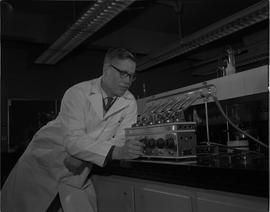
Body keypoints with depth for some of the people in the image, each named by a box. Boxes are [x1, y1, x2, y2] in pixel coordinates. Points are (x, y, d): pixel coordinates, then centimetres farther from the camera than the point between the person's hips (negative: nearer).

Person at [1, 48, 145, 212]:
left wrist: (82, 157, -25)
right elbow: (73, 141, -27)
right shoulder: (77, 93, -19)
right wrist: (115, 152, -40)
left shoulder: (130, 103, -8)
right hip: (45, 161, -2)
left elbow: (121, 140, -12)